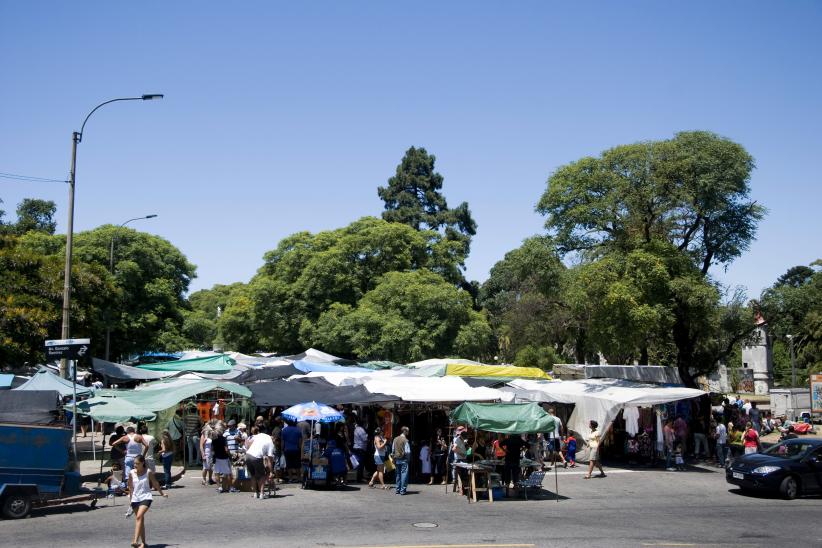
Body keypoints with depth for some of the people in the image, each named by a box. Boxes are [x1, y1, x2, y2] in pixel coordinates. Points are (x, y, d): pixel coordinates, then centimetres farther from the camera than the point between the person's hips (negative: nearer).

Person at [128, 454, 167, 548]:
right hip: (135, 499, 4)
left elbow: (155, 484, 8)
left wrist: (162, 494, 19)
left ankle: (135, 540, -31)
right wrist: (131, 499, 16)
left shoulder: (148, 472, -6)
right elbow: (130, 487, 12)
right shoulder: (131, 473, 0)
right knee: (141, 520, 10)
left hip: (146, 498, -4)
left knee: (139, 517, -23)